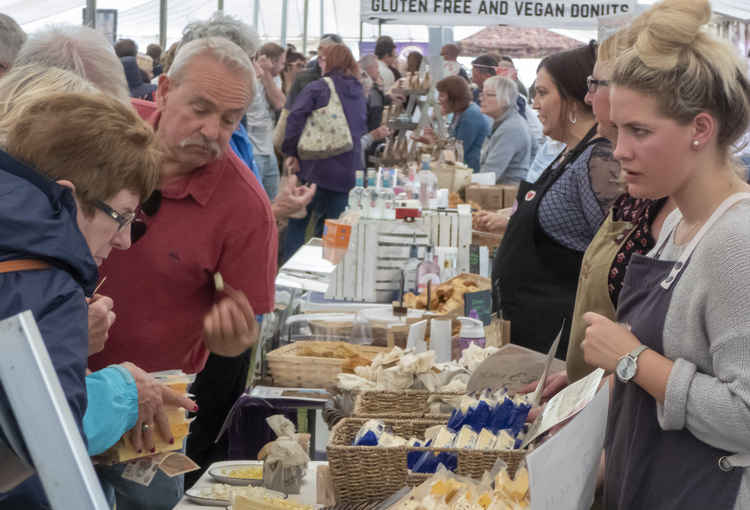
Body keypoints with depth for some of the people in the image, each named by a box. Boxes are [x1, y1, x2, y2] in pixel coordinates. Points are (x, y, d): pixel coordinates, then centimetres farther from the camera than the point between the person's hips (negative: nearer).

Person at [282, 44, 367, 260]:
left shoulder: (317, 88, -6)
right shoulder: (359, 94, 13)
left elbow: (296, 118, -17)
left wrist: (291, 153, -10)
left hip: (315, 168, -5)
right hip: (346, 171, 5)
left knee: (297, 222, 7)